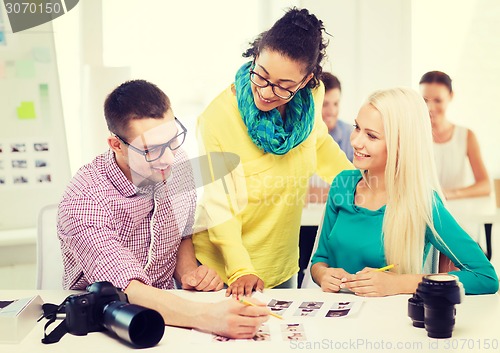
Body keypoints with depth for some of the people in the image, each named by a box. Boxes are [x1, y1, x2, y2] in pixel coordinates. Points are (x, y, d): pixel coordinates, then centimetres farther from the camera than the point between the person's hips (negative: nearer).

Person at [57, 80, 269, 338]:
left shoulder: (178, 166, -4)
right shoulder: (85, 199, -23)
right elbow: (126, 291, -33)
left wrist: (187, 271, -6)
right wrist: (206, 316, -45)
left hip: (165, 310, 5)